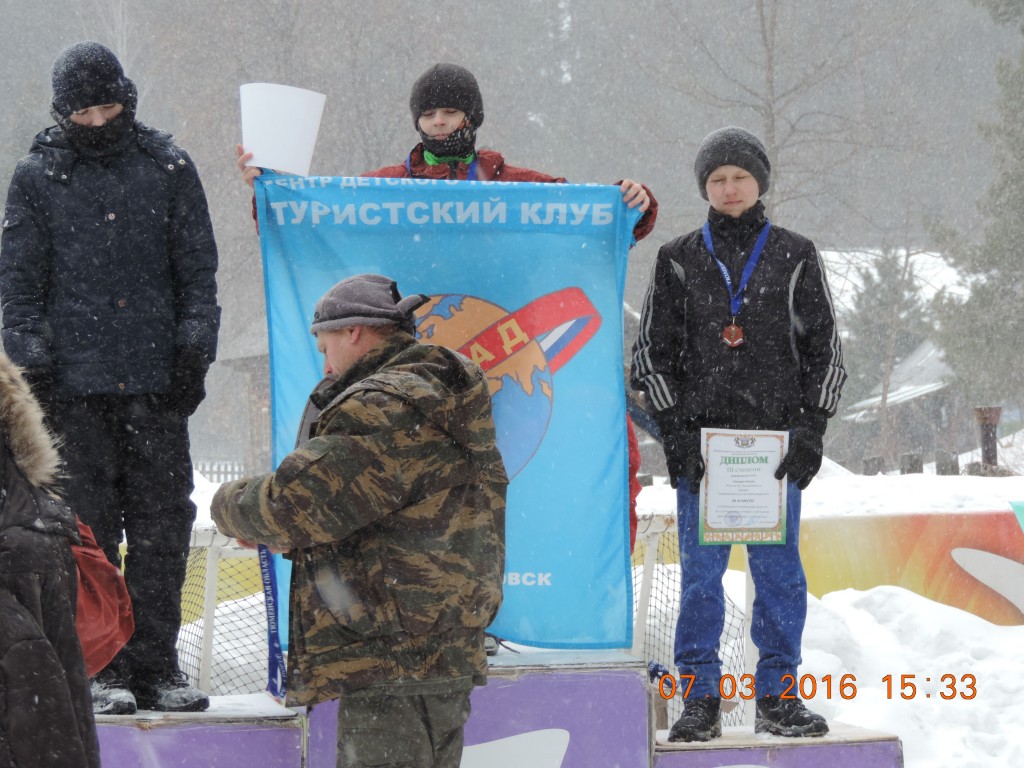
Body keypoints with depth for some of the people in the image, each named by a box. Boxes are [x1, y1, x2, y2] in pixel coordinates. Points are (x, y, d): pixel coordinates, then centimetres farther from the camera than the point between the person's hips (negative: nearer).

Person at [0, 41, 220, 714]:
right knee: (89, 529, -1)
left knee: (163, 525, 2)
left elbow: (197, 268, 10)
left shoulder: (168, 169, 8)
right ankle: (102, 669, 3)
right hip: (74, 381, -1)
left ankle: (155, 664, 8)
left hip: (156, 380, 1)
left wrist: (195, 350, 0)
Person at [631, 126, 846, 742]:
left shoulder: (795, 257, 8)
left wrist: (811, 430, -1)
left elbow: (826, 348, 9)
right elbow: (653, 351, 10)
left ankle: (778, 696, 9)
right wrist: (675, 430, -1)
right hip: (701, 439, 0)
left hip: (777, 439, 0)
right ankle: (701, 699, 3)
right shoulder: (679, 260, 9)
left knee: (780, 571, 1)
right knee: (701, 572, -2)